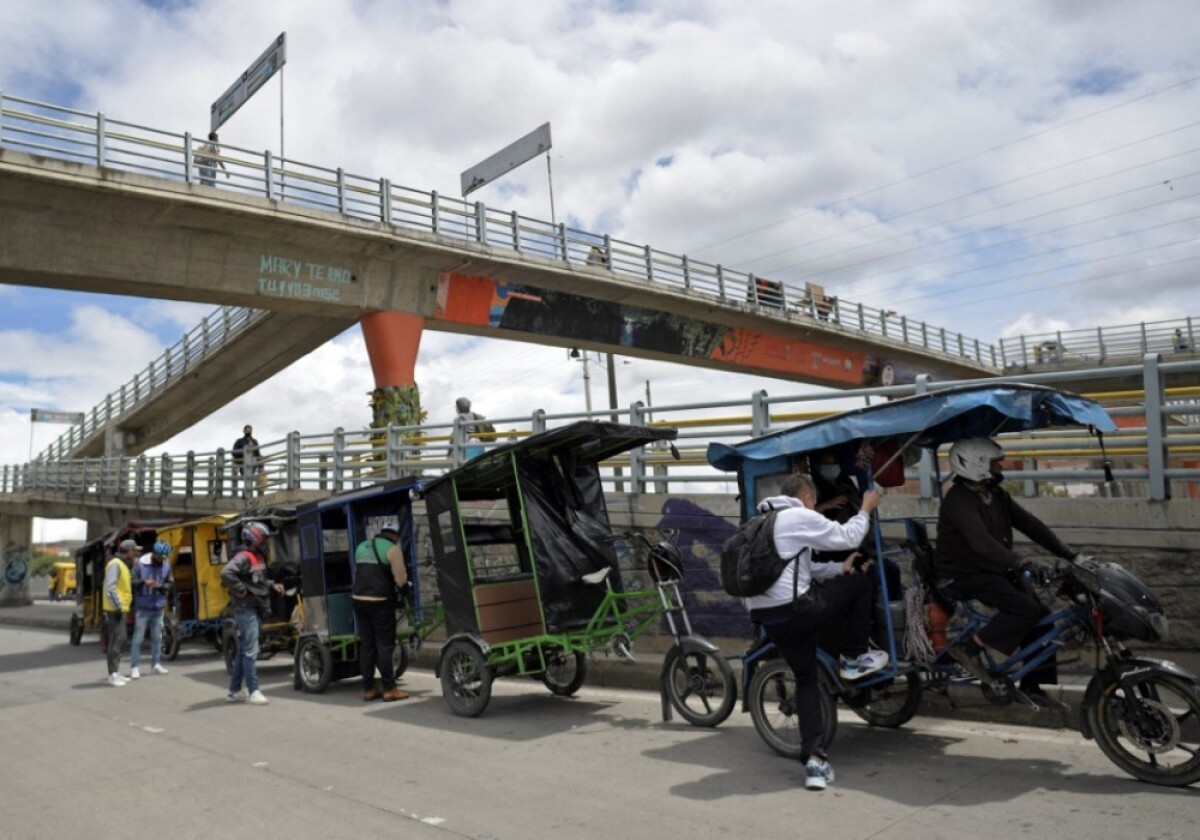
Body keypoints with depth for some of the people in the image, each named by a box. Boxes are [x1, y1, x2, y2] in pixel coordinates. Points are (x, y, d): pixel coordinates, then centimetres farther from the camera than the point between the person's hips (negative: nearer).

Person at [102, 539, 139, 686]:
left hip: (121, 608, 10)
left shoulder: (123, 564, 18)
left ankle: (116, 673, 19)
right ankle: (112, 675, -7)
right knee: (116, 640, -9)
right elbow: (110, 587, -22)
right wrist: (118, 607, -23)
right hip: (115, 609, -10)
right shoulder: (115, 564, -13)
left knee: (120, 640, 13)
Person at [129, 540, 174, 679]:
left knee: (157, 637, 9)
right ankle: (134, 667, 4)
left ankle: (156, 664, 19)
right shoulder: (140, 563, -8)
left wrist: (161, 586, -12)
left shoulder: (166, 565, 2)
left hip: (158, 607, 4)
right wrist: (143, 582, -24)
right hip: (143, 607, -3)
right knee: (138, 638, -2)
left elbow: (171, 583, 8)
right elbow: (132, 581, -7)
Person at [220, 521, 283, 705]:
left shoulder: (258, 556, 14)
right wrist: (241, 591, -23)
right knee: (250, 650, -8)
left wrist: (272, 585, 11)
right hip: (246, 609, -10)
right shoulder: (243, 557, -16)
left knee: (243, 650, 14)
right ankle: (254, 691, -5)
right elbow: (226, 573, -30)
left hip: (256, 608, 10)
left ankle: (235, 691, 21)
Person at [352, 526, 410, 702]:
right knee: (385, 645, -1)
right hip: (380, 601, -6)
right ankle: (389, 689, 1)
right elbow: (400, 579, -8)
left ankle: (368, 688, 13)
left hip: (359, 600, 6)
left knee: (366, 645, 10)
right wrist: (404, 578, 12)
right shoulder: (392, 549, -5)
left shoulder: (361, 547, 16)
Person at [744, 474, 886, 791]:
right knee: (859, 581, 10)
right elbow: (847, 538, 0)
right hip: (794, 609, -8)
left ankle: (813, 757, 11)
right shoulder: (800, 517, -5)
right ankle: (854, 658, 22)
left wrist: (838, 568, 27)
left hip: (766, 617, 8)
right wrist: (866, 509, 17)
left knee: (806, 679, 19)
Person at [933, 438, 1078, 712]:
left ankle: (1031, 687, 12)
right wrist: (1016, 561, -44)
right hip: (966, 575, -9)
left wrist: (1066, 552, 2)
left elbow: (1028, 523, 9)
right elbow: (980, 541, -33)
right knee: (1025, 609, -23)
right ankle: (968, 649, -12)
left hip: (994, 570, 9)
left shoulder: (995, 495, 10)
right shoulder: (959, 500, -19)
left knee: (1041, 616, 2)